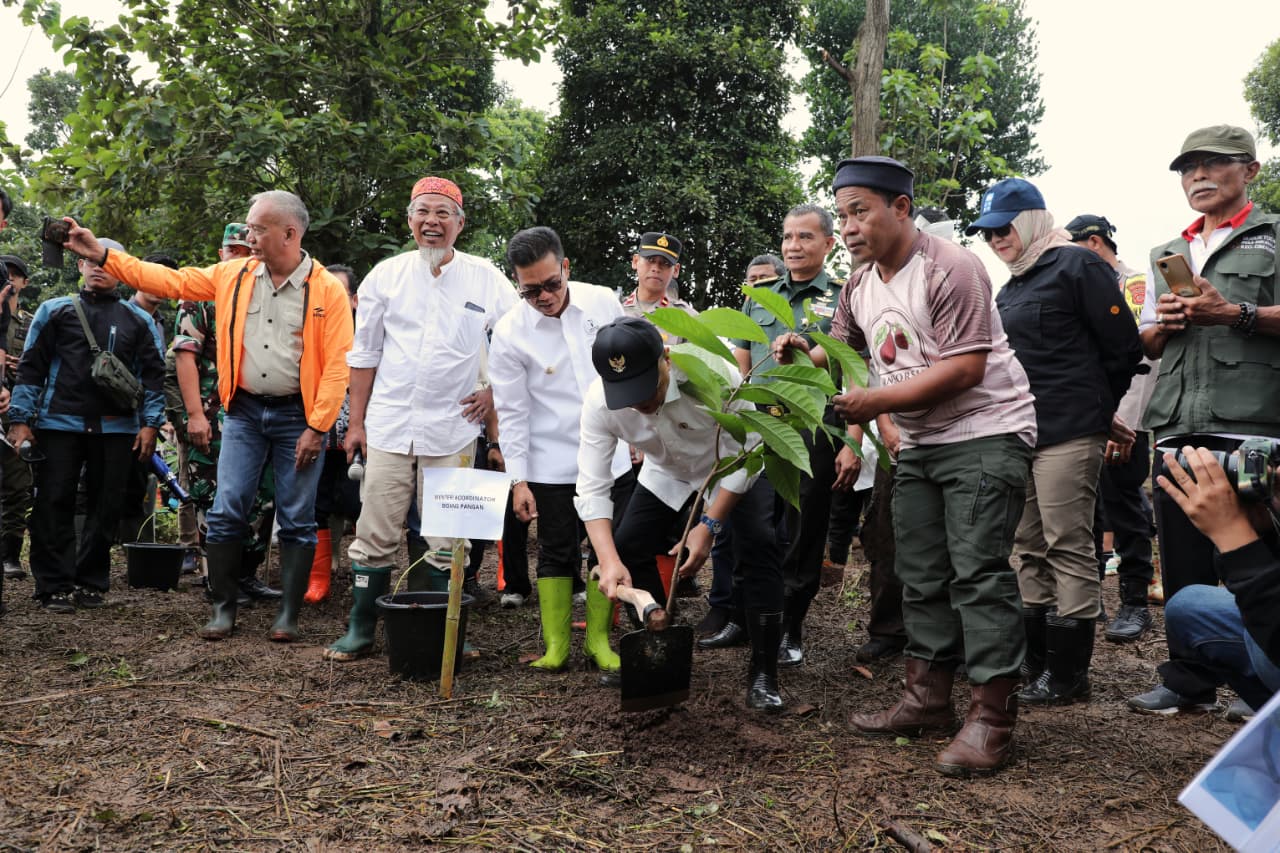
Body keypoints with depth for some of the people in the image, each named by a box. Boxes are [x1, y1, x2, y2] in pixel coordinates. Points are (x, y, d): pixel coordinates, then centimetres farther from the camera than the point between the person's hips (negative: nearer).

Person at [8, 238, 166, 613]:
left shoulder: (138, 320, 12)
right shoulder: (54, 311, 10)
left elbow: (152, 375, 10)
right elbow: (31, 367, 7)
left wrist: (150, 423, 0)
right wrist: (20, 419, -1)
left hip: (116, 428, 1)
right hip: (60, 423, 0)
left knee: (106, 507, 4)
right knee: (53, 504, -2)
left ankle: (91, 582, 15)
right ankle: (55, 586, 6)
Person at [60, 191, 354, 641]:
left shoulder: (327, 289, -8)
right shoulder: (233, 275, 6)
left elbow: (338, 364, -12)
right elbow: (171, 280, 11)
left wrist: (317, 428, -14)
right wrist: (103, 255, 5)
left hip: (297, 416, -4)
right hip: (244, 412, 4)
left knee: (297, 520, 4)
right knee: (227, 511, 2)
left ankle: (289, 614, 15)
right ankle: (223, 609, 15)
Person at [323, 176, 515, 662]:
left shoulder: (486, 279, 2)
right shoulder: (386, 275, 6)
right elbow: (365, 354, 10)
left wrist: (494, 393, 0)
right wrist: (356, 423, 7)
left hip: (453, 430, -1)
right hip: (388, 426, 1)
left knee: (445, 540, 4)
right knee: (375, 535, 3)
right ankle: (360, 631, 15)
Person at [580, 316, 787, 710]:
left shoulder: (712, 372, -40)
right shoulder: (598, 402, -30)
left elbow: (744, 456, -30)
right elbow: (592, 488, -29)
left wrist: (708, 525, -33)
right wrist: (608, 560, -42)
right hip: (667, 475, 3)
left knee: (759, 544, -22)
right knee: (626, 548, -6)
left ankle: (763, 673, -9)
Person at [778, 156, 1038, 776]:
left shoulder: (948, 270, -18)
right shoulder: (860, 285, 8)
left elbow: (964, 369, -24)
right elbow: (843, 345, 21)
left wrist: (878, 402, -24)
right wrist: (806, 352, -2)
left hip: (985, 432, -8)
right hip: (920, 443, 9)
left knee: (978, 571, -12)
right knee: (921, 576, 10)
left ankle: (991, 719, -5)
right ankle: (928, 700, 21)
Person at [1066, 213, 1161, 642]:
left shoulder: (1136, 283, -5)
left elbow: (1140, 356, -15)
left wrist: (1124, 422, -23)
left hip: (1120, 423, -8)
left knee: (1124, 510, -2)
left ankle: (1135, 604, 9)